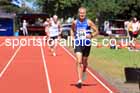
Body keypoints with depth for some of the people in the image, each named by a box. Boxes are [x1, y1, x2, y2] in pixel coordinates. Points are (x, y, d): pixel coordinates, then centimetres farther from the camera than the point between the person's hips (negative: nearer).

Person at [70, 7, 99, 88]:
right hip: (78, 44, 0)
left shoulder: (89, 22, -4)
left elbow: (97, 31, 1)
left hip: (87, 44, 0)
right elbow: (72, 30, 21)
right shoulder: (75, 22, 1)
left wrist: (91, 35, -17)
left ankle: (84, 72, 48)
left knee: (84, 61, 15)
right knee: (79, 61, -13)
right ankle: (80, 80, -16)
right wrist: (73, 37, 5)